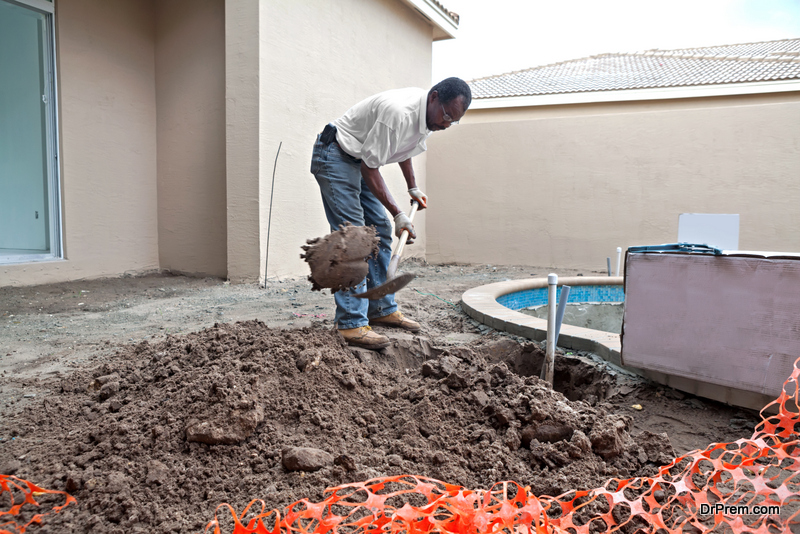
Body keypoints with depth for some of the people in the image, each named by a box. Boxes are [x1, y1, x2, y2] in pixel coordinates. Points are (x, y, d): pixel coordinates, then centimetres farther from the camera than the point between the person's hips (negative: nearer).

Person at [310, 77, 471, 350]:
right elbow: (370, 167, -26)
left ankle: (383, 309, 16)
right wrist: (398, 214, -25)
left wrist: (413, 188, 19)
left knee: (380, 231, 7)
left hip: (359, 161, 10)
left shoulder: (428, 114, 1)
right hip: (335, 156, -10)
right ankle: (351, 324, -16)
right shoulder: (398, 111, -29)